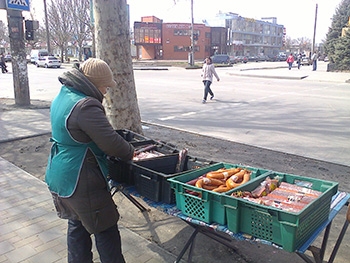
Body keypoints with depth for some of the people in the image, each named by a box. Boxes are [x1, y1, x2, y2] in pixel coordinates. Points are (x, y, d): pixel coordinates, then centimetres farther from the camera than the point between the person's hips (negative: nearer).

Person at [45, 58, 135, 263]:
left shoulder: (63, 95, 6)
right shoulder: (85, 106, -26)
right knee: (106, 230, 6)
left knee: (77, 225, 24)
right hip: (80, 182, -10)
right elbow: (111, 142, -27)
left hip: (60, 176, 10)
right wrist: (130, 152, -6)